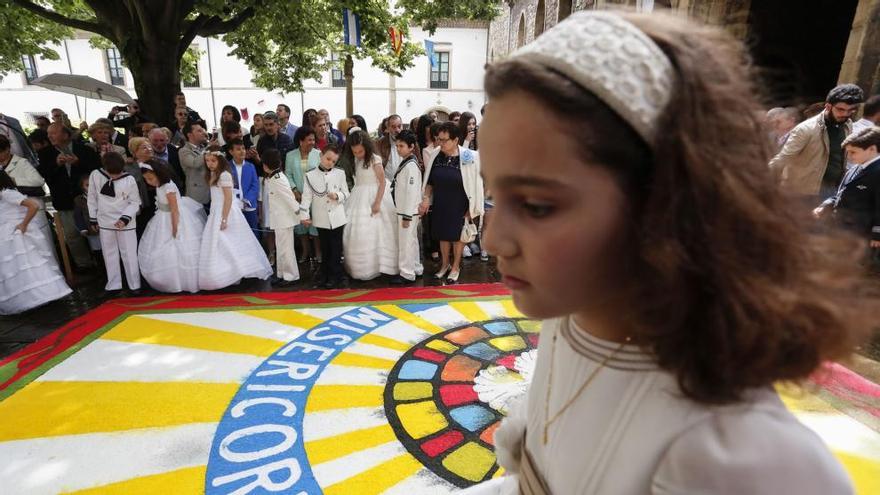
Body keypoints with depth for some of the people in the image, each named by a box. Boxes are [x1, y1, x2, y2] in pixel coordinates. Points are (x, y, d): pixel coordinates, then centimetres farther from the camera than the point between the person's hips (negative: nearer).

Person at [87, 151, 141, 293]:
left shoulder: (129, 180, -11)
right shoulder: (95, 175, -4)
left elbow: (135, 202, -5)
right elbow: (92, 198, 5)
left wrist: (125, 218, -17)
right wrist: (93, 219, 8)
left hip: (126, 223, -3)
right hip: (105, 222, 3)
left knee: (129, 254, 3)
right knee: (110, 254, 11)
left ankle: (134, 284, 11)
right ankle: (113, 284, 21)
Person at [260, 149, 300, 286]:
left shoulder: (278, 180, -20)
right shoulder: (270, 178, 7)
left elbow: (290, 198, -21)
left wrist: (301, 214, -20)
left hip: (284, 219, -9)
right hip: (278, 219, 9)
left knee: (284, 248, 0)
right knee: (280, 247, 16)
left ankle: (291, 276, 12)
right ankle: (282, 274, 27)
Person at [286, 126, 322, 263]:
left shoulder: (318, 154, -1)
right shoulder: (290, 155, 4)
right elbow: (288, 174, 5)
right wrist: (294, 190, -7)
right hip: (298, 195, 2)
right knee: (300, 221, 9)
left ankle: (318, 252, 14)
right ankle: (305, 252, 23)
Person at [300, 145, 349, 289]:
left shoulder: (340, 173, 1)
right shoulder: (310, 175, -1)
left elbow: (346, 193, 4)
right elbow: (306, 196, -1)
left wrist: (338, 195, -17)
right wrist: (305, 215, -6)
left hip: (337, 218, 0)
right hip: (321, 219, 1)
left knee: (336, 249, 5)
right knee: (325, 249, 12)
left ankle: (335, 277, 15)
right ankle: (325, 275, 25)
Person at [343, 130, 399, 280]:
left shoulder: (374, 159, -13)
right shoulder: (356, 160, 7)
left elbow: (383, 182, -15)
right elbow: (357, 179, 10)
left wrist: (377, 202, -19)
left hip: (373, 196, -6)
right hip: (359, 197, 6)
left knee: (373, 232, -2)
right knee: (356, 233, 7)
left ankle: (376, 266, 12)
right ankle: (360, 267, 20)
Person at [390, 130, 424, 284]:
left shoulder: (411, 166, -18)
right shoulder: (406, 163, 10)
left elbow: (412, 192, -21)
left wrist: (407, 215, -20)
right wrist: (405, 213, 14)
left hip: (408, 211, -9)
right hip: (404, 210, 9)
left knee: (406, 241, -1)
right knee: (411, 240, 18)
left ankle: (407, 274, 10)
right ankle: (415, 268, 30)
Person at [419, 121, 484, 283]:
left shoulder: (468, 157, -15)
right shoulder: (436, 156, -4)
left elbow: (474, 184, -11)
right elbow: (429, 181, 7)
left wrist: (472, 207, -10)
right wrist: (426, 198, -4)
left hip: (459, 206, -3)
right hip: (440, 205, 4)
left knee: (458, 236, 12)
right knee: (443, 235, 16)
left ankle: (456, 267, 30)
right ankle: (445, 264, 37)